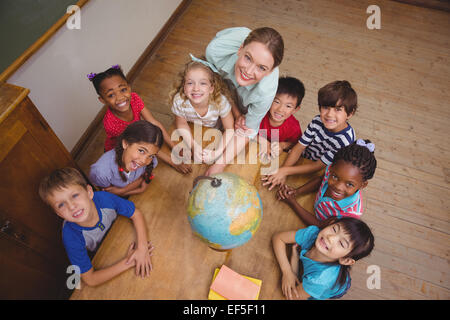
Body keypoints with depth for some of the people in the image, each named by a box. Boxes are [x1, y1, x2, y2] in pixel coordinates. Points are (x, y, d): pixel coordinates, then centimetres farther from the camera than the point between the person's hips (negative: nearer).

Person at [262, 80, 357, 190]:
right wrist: (281, 172, -25)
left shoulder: (345, 141, -30)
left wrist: (285, 171, -27)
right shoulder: (317, 121, -16)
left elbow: (318, 166, -24)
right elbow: (299, 147, -12)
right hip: (303, 159, 4)